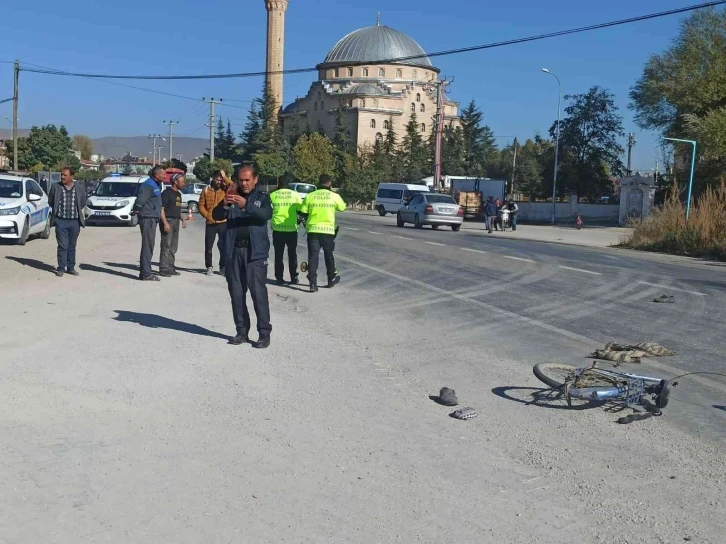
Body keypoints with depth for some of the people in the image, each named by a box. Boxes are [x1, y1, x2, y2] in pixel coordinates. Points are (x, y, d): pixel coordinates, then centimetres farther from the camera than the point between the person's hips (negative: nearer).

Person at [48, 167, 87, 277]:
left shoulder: (80, 187, 1)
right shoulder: (55, 187, -1)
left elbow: (83, 202, 13)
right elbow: (50, 201, 10)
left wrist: (76, 210, 7)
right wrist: (57, 210, 7)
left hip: (75, 221, 2)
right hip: (61, 221, -1)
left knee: (72, 246, 10)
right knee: (62, 246, -4)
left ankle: (71, 267, 19)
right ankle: (61, 268, 3)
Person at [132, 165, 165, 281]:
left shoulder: (156, 185, 16)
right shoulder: (149, 185, -15)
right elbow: (140, 200, -22)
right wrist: (136, 210, -7)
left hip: (152, 219, 10)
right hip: (148, 218, -10)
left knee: (148, 246, 13)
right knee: (147, 246, -8)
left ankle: (144, 272, 20)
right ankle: (146, 274, -7)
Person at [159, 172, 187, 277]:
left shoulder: (178, 194, 17)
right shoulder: (167, 193, -10)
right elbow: (161, 208, -15)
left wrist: (182, 219, 13)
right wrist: (165, 223, -23)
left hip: (176, 222, 9)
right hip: (168, 221, -9)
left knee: (173, 247, 11)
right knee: (166, 246, -8)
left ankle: (170, 268, 18)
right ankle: (163, 269, -6)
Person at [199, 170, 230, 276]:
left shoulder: (225, 189, 3)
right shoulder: (206, 190, 3)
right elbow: (201, 205, 3)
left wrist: (224, 177, -17)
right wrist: (208, 216, -7)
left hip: (223, 222, 0)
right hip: (210, 223, 0)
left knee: (224, 246, 1)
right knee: (208, 246, 5)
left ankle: (223, 267, 10)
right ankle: (209, 267, 15)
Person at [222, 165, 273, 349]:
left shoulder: (262, 197, 5)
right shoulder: (233, 196, 12)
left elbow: (266, 214, -15)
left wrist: (246, 205, -31)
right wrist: (224, 204, -22)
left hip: (255, 252, -3)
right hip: (234, 251, 4)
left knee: (258, 293, -8)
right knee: (236, 293, 6)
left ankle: (264, 334, -3)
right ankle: (242, 332, 15)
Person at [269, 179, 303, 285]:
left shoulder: (273, 195, 0)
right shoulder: (295, 194, -2)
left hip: (277, 228, 0)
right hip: (292, 228, 0)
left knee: (278, 255, 8)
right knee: (292, 254, 11)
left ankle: (279, 278, 8)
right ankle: (294, 278, 10)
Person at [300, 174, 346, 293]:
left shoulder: (310, 196, -1)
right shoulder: (334, 196, -4)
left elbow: (303, 213, 2)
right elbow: (342, 207, 14)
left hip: (313, 230, 0)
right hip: (328, 230, 0)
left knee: (313, 256, 2)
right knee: (329, 256, 17)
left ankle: (313, 283, -6)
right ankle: (331, 280, 31)